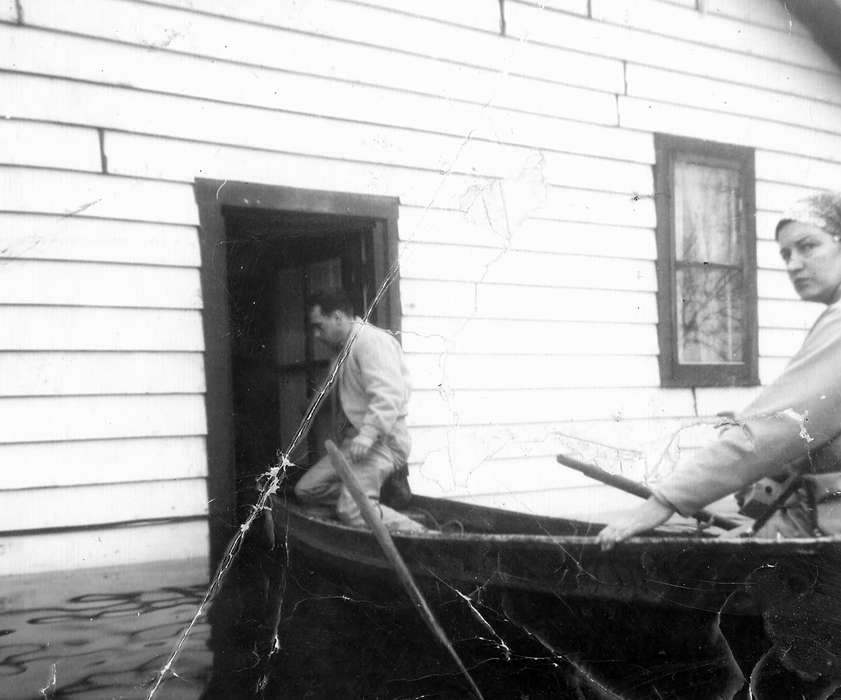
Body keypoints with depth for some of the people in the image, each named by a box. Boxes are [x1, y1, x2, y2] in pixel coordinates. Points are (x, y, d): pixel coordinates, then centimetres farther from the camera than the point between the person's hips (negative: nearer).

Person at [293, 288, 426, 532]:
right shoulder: (345, 348, 21)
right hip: (354, 438, 11)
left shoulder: (371, 341, -13)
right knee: (306, 489, 4)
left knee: (353, 510, -23)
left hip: (382, 439, -11)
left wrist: (367, 435, -31)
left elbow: (388, 395, -25)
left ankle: (420, 534, -13)